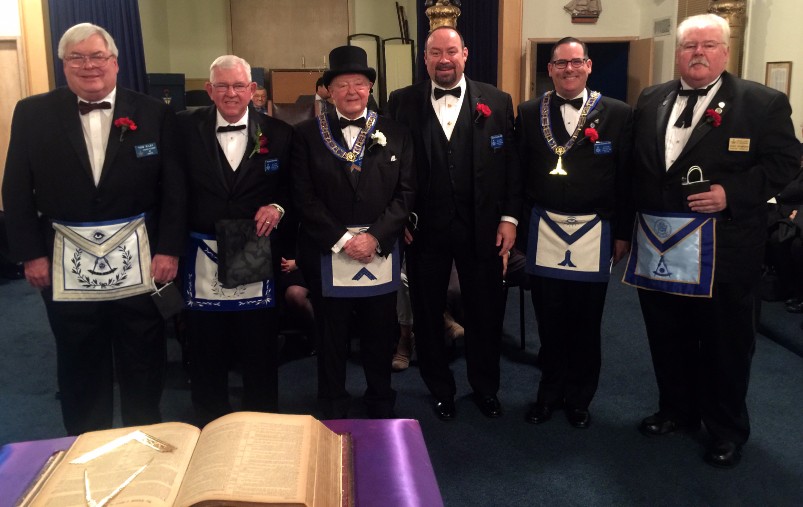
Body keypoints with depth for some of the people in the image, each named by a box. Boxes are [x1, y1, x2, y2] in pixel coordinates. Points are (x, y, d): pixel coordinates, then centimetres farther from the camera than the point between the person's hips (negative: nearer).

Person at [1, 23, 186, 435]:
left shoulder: (154, 114, -1)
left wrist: (169, 249, -8)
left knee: (143, 363, 12)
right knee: (80, 366, 15)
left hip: (138, 261, 0)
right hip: (67, 264, 1)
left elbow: (174, 187, -2)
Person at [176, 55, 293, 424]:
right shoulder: (185, 128, 1)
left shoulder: (278, 133, 2)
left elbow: (293, 187, 8)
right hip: (203, 258, 0)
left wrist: (278, 207, -11)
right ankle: (209, 430, 31)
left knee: (260, 350, 11)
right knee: (206, 352, 12)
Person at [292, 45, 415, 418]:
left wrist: (374, 237, -12)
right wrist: (342, 239, -12)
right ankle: (332, 410, 29)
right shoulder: (307, 134, 1)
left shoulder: (394, 133, 5)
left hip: (381, 251, 1)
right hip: (327, 252, -1)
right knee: (331, 334, 11)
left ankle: (381, 403, 31)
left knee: (380, 333, 11)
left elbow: (405, 192, -1)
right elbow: (304, 196, -5)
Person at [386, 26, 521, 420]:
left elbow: (510, 163, 2)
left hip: (481, 227, 0)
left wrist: (509, 217, -3)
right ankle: (440, 389, 32)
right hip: (425, 227, 0)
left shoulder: (497, 102, 2)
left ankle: (485, 387, 33)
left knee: (485, 312, 12)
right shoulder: (402, 102, 1)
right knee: (428, 312, 12)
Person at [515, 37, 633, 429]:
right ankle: (550, 393, 28)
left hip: (594, 235, -1)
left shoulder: (618, 114, 0)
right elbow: (519, 174, 4)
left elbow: (627, 179, 0)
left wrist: (623, 233, -1)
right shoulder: (529, 113, 4)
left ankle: (579, 399, 28)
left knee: (586, 323, 10)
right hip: (544, 234, 1)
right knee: (549, 322, 10)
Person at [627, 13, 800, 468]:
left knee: (725, 341, 8)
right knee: (668, 338, 16)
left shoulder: (763, 102, -3)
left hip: (724, 247, -4)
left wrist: (732, 192, -20)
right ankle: (677, 410, 36)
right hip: (658, 245, 4)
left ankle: (728, 430, 26)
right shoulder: (651, 101, 10)